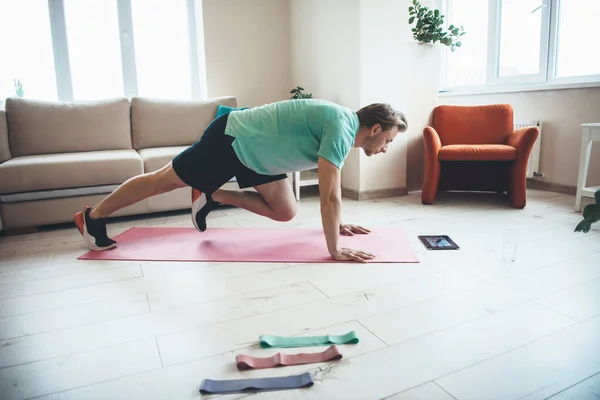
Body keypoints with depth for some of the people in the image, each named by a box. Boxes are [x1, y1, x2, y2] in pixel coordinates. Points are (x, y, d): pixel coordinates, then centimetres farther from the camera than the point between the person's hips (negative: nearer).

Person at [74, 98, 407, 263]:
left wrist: (340, 224, 17)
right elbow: (330, 196, -31)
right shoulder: (341, 128, -27)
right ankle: (93, 217, 26)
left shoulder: (344, 127, 3)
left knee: (285, 212, 4)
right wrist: (335, 250, -26)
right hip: (232, 139, -8)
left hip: (256, 151, 9)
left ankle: (213, 196, 17)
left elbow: (334, 184, 15)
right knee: (163, 181, 6)